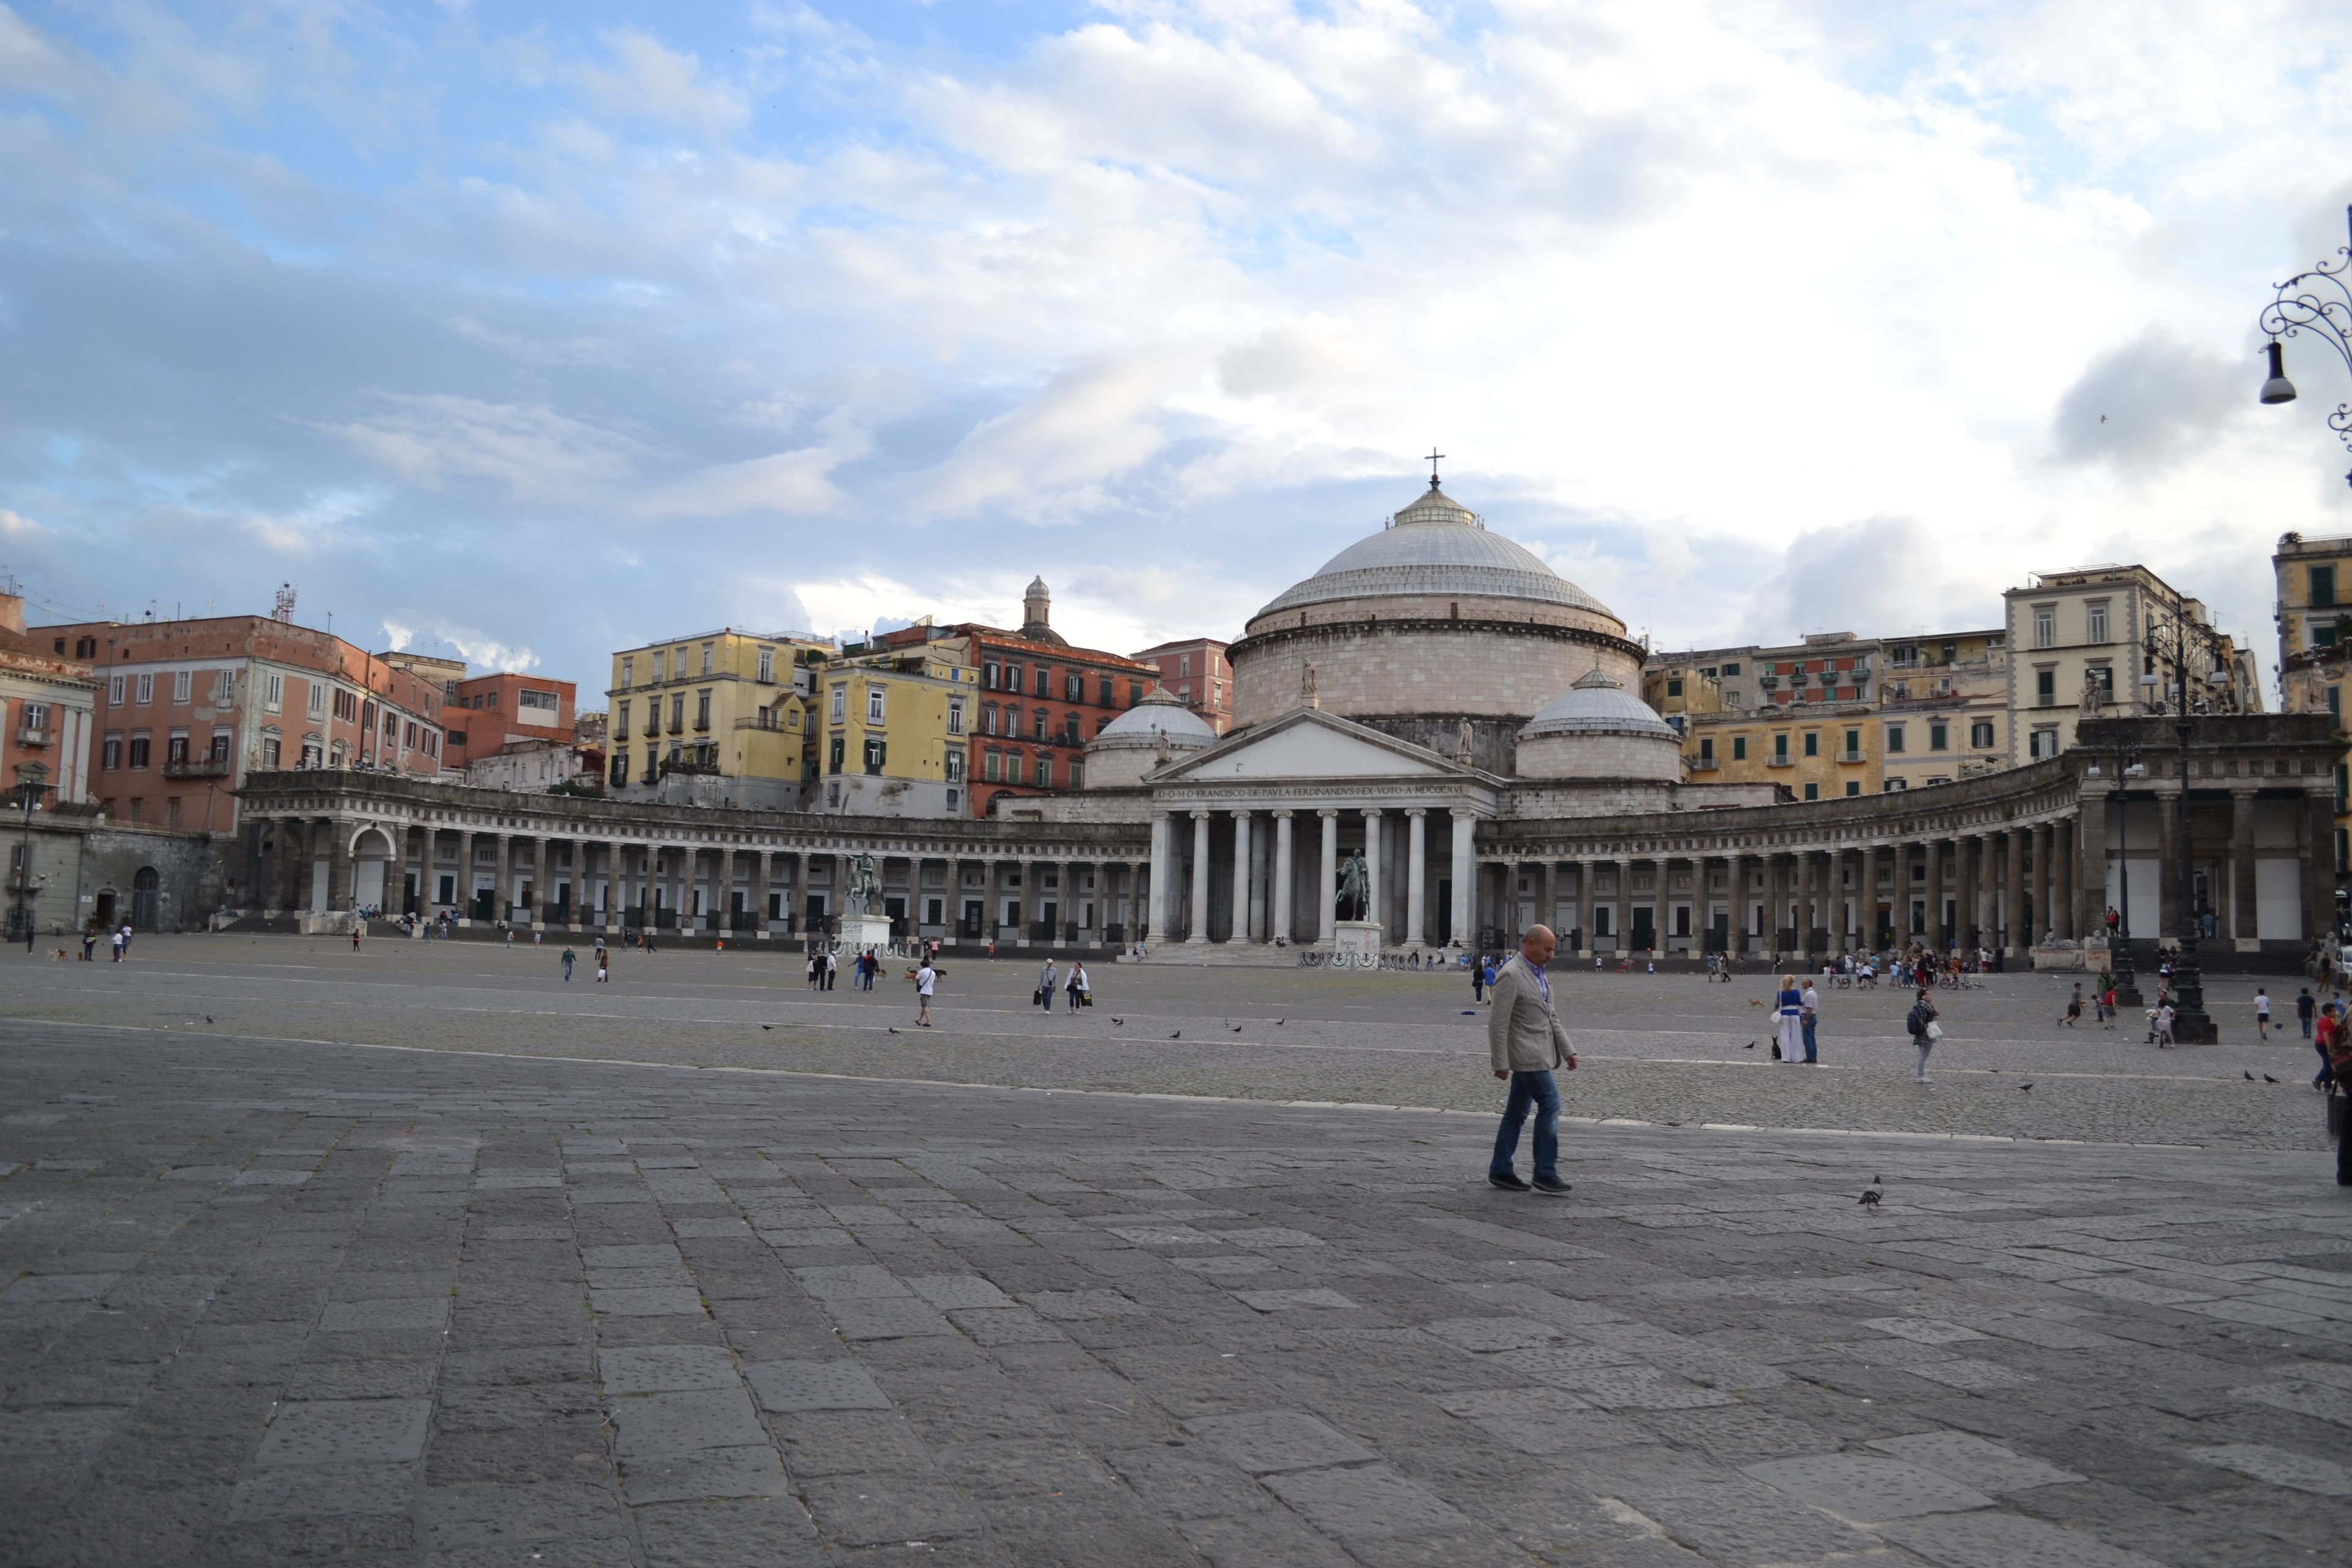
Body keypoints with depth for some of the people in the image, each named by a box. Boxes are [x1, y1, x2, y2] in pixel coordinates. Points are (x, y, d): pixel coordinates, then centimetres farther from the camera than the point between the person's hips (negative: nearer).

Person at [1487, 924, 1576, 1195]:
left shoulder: (1537, 973, 14)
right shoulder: (1510, 975, -16)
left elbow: (1550, 1016, 20)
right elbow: (1498, 1023, -18)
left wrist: (1567, 1050, 16)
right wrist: (1501, 1063, -19)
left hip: (1537, 1054, 9)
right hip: (1526, 1054, -9)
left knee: (1518, 1112, 11)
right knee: (1550, 1104, -10)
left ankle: (1501, 1171, 17)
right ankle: (1545, 1174, -5)